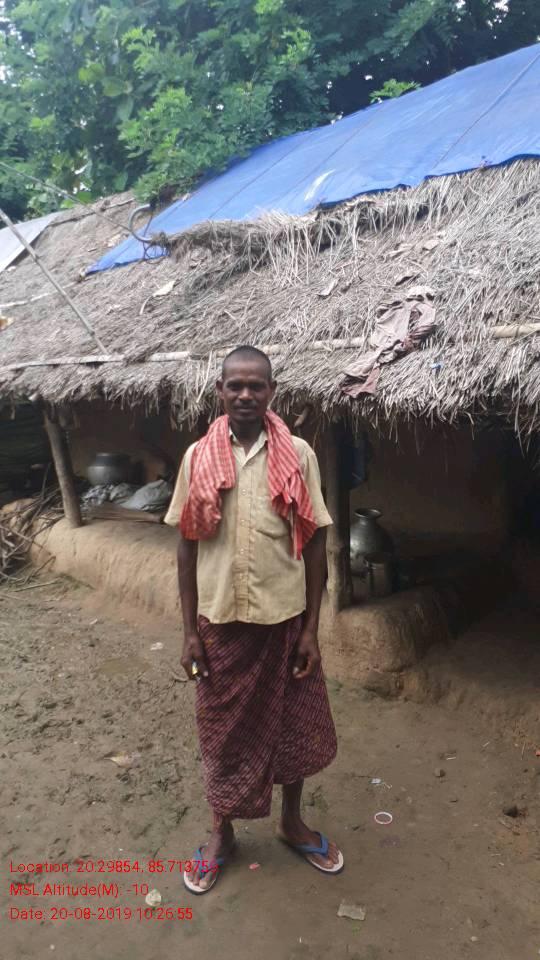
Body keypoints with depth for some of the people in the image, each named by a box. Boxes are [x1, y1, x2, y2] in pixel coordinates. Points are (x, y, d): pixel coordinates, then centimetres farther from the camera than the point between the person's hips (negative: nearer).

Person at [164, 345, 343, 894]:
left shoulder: (298, 455, -7)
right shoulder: (198, 457, -5)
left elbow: (314, 543, -3)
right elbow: (187, 546, -1)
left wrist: (311, 628, -4)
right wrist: (190, 631, -2)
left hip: (285, 618, 0)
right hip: (221, 621, 0)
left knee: (293, 725, 17)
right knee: (223, 730, 15)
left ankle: (292, 822, 43)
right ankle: (222, 832, 40)